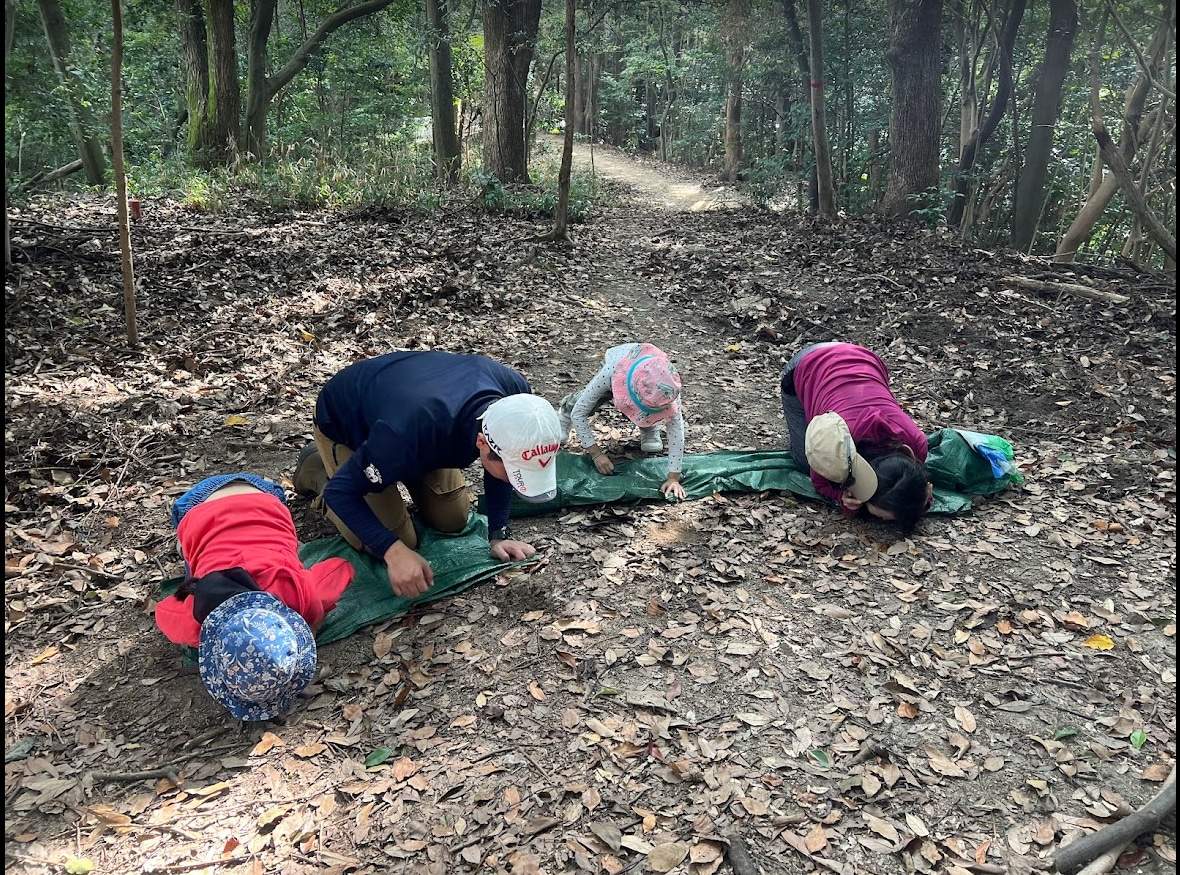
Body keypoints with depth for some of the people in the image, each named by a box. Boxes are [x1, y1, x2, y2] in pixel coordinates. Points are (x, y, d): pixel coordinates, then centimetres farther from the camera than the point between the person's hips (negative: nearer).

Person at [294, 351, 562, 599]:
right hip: (344, 424, -5)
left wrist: (499, 533, -15)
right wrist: (393, 551, -45)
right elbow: (340, 490, -33)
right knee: (398, 540, -9)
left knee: (453, 520, 1)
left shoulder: (515, 394, -31)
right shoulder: (414, 431, -48)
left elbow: (500, 458, -9)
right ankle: (317, 466, 13)